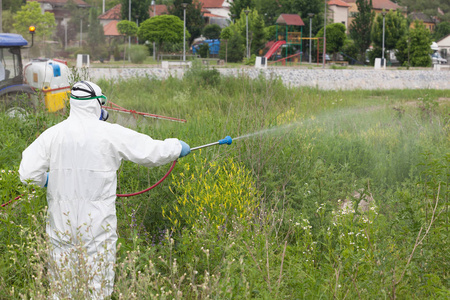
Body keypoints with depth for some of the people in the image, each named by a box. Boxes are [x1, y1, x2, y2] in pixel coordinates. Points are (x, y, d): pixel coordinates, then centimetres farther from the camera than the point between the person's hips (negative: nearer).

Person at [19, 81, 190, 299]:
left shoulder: (52, 134, -1)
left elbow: (28, 173, -4)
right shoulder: (110, 134, -9)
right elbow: (151, 152, -3)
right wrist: (177, 147, 15)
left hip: (62, 221, 3)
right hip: (97, 223, -3)